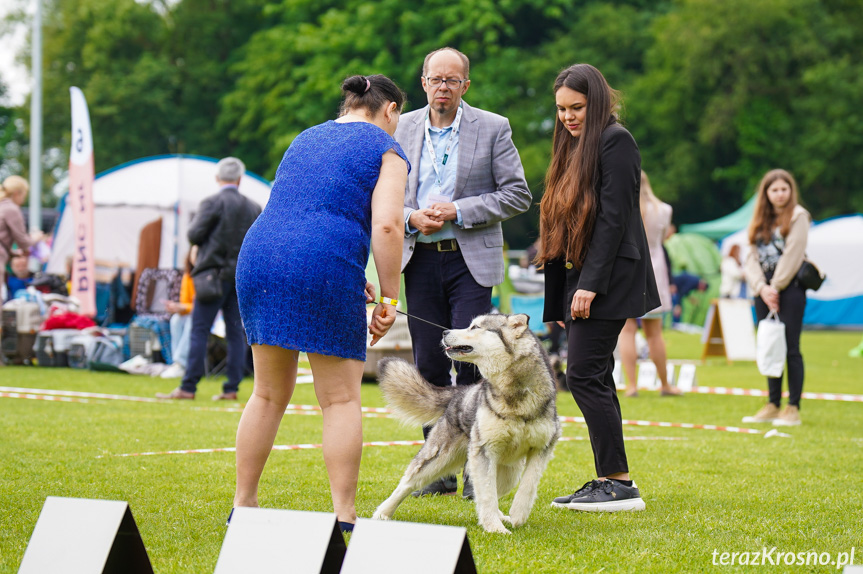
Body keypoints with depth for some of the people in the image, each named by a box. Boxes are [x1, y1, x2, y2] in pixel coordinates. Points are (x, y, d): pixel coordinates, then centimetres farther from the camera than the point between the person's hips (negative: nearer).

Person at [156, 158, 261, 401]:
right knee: (236, 332, 8)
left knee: (199, 331, -4)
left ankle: (188, 387, -6)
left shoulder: (212, 203, -8)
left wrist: (193, 222, 10)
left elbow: (194, 235, -9)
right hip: (243, 276, 5)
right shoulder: (254, 208, 8)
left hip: (215, 273, -5)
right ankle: (232, 388, 7)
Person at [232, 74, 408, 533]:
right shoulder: (386, 151, 5)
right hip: (323, 271, -6)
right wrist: (388, 298, -4)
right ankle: (343, 517, -1)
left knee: (269, 395, 15)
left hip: (259, 256, 6)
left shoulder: (305, 139, 25)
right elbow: (386, 226, -8)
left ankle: (243, 505, 18)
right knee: (340, 399, 2)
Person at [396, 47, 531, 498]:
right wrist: (411, 217, -10)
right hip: (420, 258, 3)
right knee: (428, 364, 4)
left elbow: (518, 195, -3)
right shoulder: (403, 129, 8)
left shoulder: (492, 128, -1)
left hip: (470, 259, -3)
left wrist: (458, 211, -13)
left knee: (470, 359, -9)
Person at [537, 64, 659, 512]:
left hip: (607, 281, -9)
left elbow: (614, 217, -16)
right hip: (579, 280, 9)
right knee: (594, 377, 8)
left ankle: (619, 484, -11)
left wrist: (590, 284, -21)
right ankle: (607, 481, 11)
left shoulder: (614, 141, -9)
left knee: (584, 374, -13)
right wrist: (562, 297, 14)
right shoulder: (574, 146, 19)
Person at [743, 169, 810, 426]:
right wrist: (761, 288, -7)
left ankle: (793, 408, -4)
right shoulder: (760, 220, 15)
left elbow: (792, 256, -10)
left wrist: (775, 288, -10)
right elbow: (752, 257, 7)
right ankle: (773, 405, 13)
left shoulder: (798, 217, -3)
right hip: (764, 290, 6)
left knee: (790, 348, -6)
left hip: (790, 289, -6)